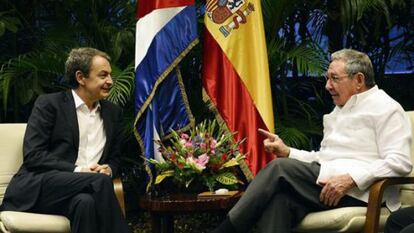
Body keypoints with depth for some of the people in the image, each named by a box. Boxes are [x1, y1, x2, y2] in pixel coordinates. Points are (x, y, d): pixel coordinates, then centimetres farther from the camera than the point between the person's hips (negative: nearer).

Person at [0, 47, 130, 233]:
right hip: (38, 189, -4)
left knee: (86, 202, -36)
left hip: (77, 192, 4)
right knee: (100, 181, -32)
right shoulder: (48, 104, 1)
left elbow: (114, 157, 23)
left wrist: (108, 169, -3)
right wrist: (77, 170, -17)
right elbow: (32, 155, -7)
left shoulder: (113, 112, 18)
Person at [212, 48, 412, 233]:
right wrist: (287, 152, 12)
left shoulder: (385, 108, 1)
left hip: (358, 191, -7)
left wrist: (350, 179, -22)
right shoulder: (340, 110, 28)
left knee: (279, 168, -22)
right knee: (278, 200, -27)